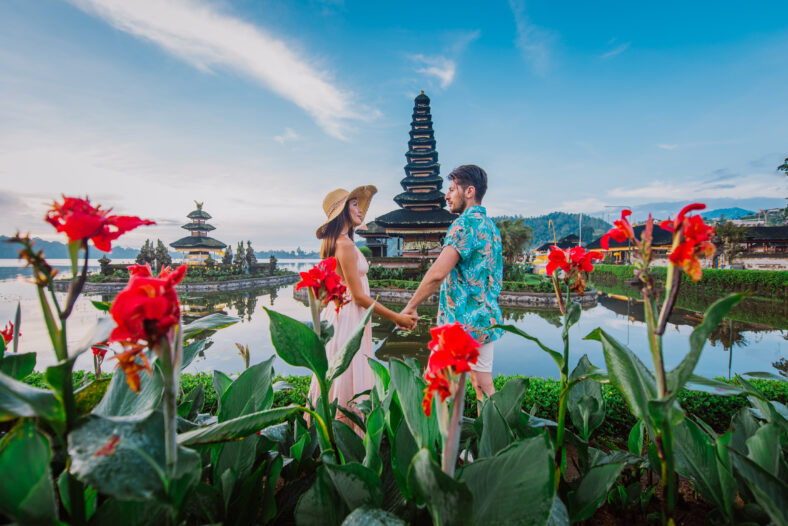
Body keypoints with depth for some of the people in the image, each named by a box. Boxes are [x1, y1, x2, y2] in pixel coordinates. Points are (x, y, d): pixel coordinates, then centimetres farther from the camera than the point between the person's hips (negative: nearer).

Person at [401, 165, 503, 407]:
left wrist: (411, 305, -14)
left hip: (463, 321, -9)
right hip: (485, 318, 9)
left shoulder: (465, 223, -16)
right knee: (483, 384, 14)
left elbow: (438, 273, -25)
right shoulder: (490, 225, 14)